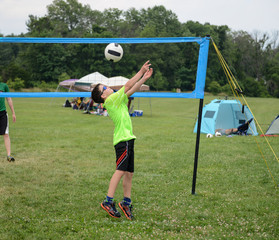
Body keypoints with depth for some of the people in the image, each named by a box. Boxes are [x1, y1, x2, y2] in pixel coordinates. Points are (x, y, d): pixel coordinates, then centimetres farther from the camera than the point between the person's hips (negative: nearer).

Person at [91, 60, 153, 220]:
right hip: (122, 139, -9)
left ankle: (126, 202, 16)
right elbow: (128, 86, -9)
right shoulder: (111, 100, -6)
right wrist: (141, 72, -4)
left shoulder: (118, 100, 19)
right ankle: (108, 202, -16)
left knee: (129, 173, 10)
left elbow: (132, 90, 23)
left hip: (128, 139, 9)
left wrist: (144, 78, 15)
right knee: (120, 170, -15)